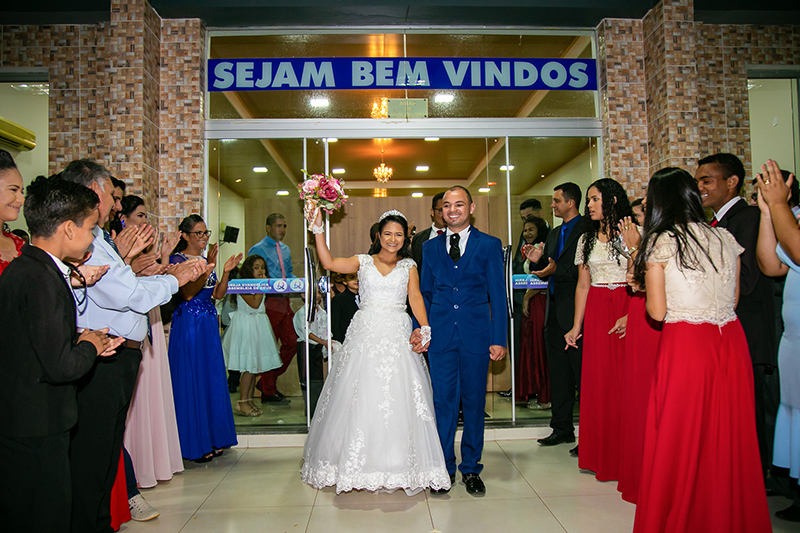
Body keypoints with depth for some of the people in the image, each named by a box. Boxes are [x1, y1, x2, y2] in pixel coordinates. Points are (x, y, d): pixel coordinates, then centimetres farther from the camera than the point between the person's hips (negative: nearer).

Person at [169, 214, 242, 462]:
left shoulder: (205, 260, 14)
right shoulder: (178, 259, -7)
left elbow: (218, 294, 11)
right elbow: (187, 293, -20)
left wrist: (226, 272, -4)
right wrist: (208, 267, -26)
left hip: (209, 324, 8)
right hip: (188, 325, -7)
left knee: (213, 380, 11)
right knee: (192, 382, -1)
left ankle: (212, 438, 23)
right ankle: (194, 444, 9)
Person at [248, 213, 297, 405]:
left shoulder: (285, 249, 18)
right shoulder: (258, 249, -6)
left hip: (284, 301, 8)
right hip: (268, 302, -8)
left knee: (291, 343, 7)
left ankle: (270, 380, 25)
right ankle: (268, 392, 11)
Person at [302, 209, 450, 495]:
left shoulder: (409, 266, 11)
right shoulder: (363, 261, 9)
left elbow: (415, 297, -1)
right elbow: (329, 262, -3)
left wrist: (424, 329, -16)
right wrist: (318, 228, -10)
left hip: (398, 337, 0)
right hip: (366, 334, 0)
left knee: (398, 397, -1)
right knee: (361, 398, 1)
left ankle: (398, 465, 11)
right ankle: (362, 463, 14)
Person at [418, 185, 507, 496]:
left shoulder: (489, 245, 4)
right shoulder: (430, 247, 11)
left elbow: (497, 295, 1)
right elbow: (424, 294, 13)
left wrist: (499, 339, -5)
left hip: (476, 336, -1)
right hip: (441, 337, 2)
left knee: (474, 403, 8)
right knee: (443, 403, 6)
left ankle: (471, 469, 23)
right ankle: (445, 468, 20)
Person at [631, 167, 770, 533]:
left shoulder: (659, 243, -6)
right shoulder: (726, 238, 8)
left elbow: (657, 311, -7)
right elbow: (732, 298, 14)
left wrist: (647, 284, 11)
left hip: (685, 343, -5)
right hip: (732, 342, 5)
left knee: (681, 438, 7)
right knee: (729, 438, 14)